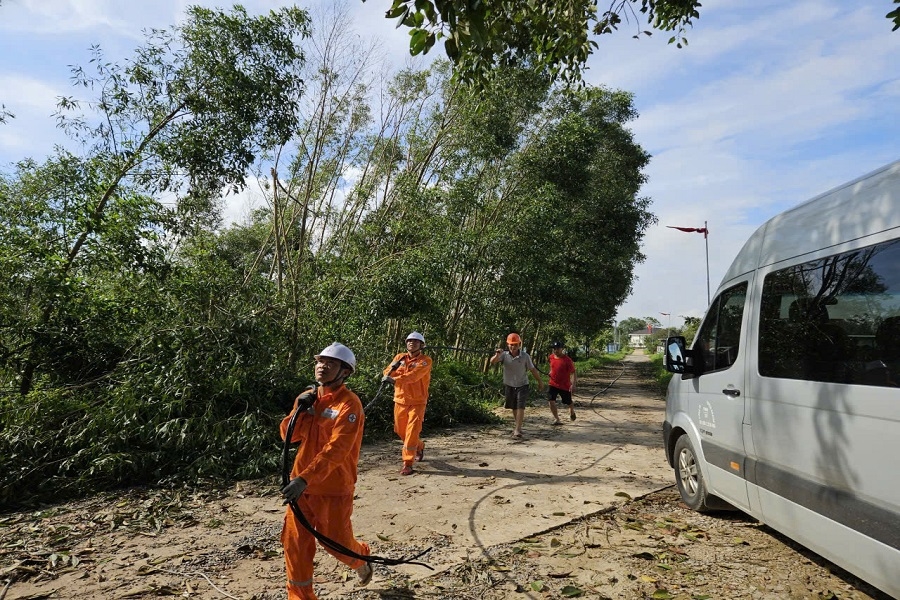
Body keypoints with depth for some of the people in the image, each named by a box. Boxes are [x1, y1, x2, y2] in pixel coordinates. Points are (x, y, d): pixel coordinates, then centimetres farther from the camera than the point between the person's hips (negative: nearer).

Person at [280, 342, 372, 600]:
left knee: (337, 543, 9)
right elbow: (288, 435, 5)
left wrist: (305, 478, -34)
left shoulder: (349, 404, -19)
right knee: (294, 542, 8)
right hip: (302, 484, 6)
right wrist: (300, 411, -13)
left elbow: (336, 450, -26)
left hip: (334, 488, -6)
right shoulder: (307, 397, 4)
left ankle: (361, 559, 42)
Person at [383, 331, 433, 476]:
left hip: (417, 402, -5)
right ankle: (419, 447, 43)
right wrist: (392, 368, -24)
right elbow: (387, 374, -2)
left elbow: (413, 376, -27)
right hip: (400, 400, 5)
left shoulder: (425, 360, -10)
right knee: (400, 430, 17)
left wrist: (395, 380, -39)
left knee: (412, 432, -10)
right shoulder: (400, 357, 5)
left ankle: (407, 464, -1)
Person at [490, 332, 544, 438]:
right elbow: (492, 362, -26)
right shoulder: (504, 355, -12)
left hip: (522, 385, -2)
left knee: (520, 407, -12)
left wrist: (540, 381, 6)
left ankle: (517, 429, -12)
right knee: (514, 407, 16)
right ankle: (517, 424, 36)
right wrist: (497, 355, -47)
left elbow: (533, 369, -2)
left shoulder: (525, 356, -12)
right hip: (509, 385, 2)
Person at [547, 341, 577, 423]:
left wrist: (573, 384, -28)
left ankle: (572, 412, 48)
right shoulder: (551, 357, -2)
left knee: (568, 402, 14)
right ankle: (556, 419, 0)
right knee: (551, 401, -11)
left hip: (565, 386, -4)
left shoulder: (567, 360, -20)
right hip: (552, 384, 4)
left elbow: (573, 373, -20)